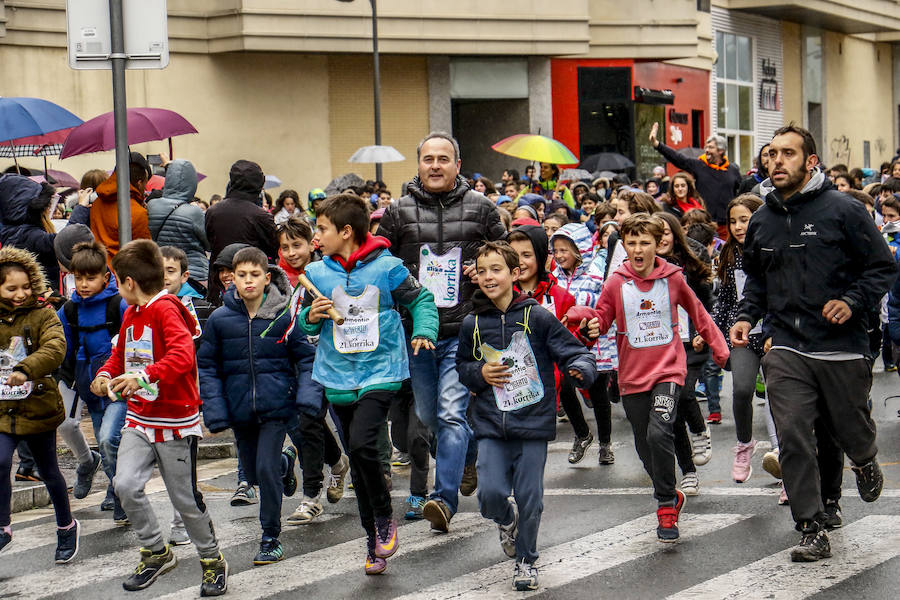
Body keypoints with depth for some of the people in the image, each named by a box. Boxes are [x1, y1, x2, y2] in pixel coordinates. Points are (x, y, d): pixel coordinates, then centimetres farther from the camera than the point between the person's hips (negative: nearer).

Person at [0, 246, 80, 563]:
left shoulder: (43, 315, -7)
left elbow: (55, 348, -24)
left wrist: (26, 369, -40)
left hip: (38, 407, -1)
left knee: (49, 471, 13)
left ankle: (67, 526, 34)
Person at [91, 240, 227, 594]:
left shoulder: (167, 310, -17)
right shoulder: (131, 313, 9)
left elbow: (183, 355, -32)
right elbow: (120, 355, 22)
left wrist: (144, 376, -42)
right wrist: (106, 375, 1)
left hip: (175, 422, -7)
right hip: (139, 420, 7)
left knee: (184, 498, 2)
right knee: (125, 485, -9)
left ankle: (212, 560, 23)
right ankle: (156, 553, 9)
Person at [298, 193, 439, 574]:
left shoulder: (386, 268, -7)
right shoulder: (317, 274, 3)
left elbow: (421, 300, 6)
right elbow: (304, 323, 14)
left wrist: (423, 332, -10)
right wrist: (311, 316, -8)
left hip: (381, 371, -4)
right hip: (339, 376, 4)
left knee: (362, 444, -24)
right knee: (357, 464, 9)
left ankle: (385, 519, 0)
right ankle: (374, 540, 23)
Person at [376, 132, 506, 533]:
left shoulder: (480, 209, 4)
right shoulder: (399, 213, 4)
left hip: (463, 330, -3)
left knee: (452, 413, -15)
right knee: (427, 416, 13)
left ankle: (445, 498, -16)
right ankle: (467, 458, 41)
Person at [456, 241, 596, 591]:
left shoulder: (537, 317, -5)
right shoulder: (472, 325, 4)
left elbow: (574, 352, -4)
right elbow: (462, 367, 18)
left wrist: (580, 369, -26)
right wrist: (480, 374, -3)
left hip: (533, 421, -2)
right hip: (491, 425, 2)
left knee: (529, 498, 1)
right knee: (492, 496, -9)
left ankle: (526, 560, 24)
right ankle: (506, 521, 28)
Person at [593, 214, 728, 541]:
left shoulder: (673, 278, -1)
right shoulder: (616, 283, 0)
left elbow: (698, 314, 14)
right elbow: (601, 321, 2)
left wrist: (719, 348, 15)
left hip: (668, 369, -3)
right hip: (633, 376, 3)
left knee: (659, 433, -23)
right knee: (645, 448, 9)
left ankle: (666, 506, -9)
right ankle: (671, 495, 33)